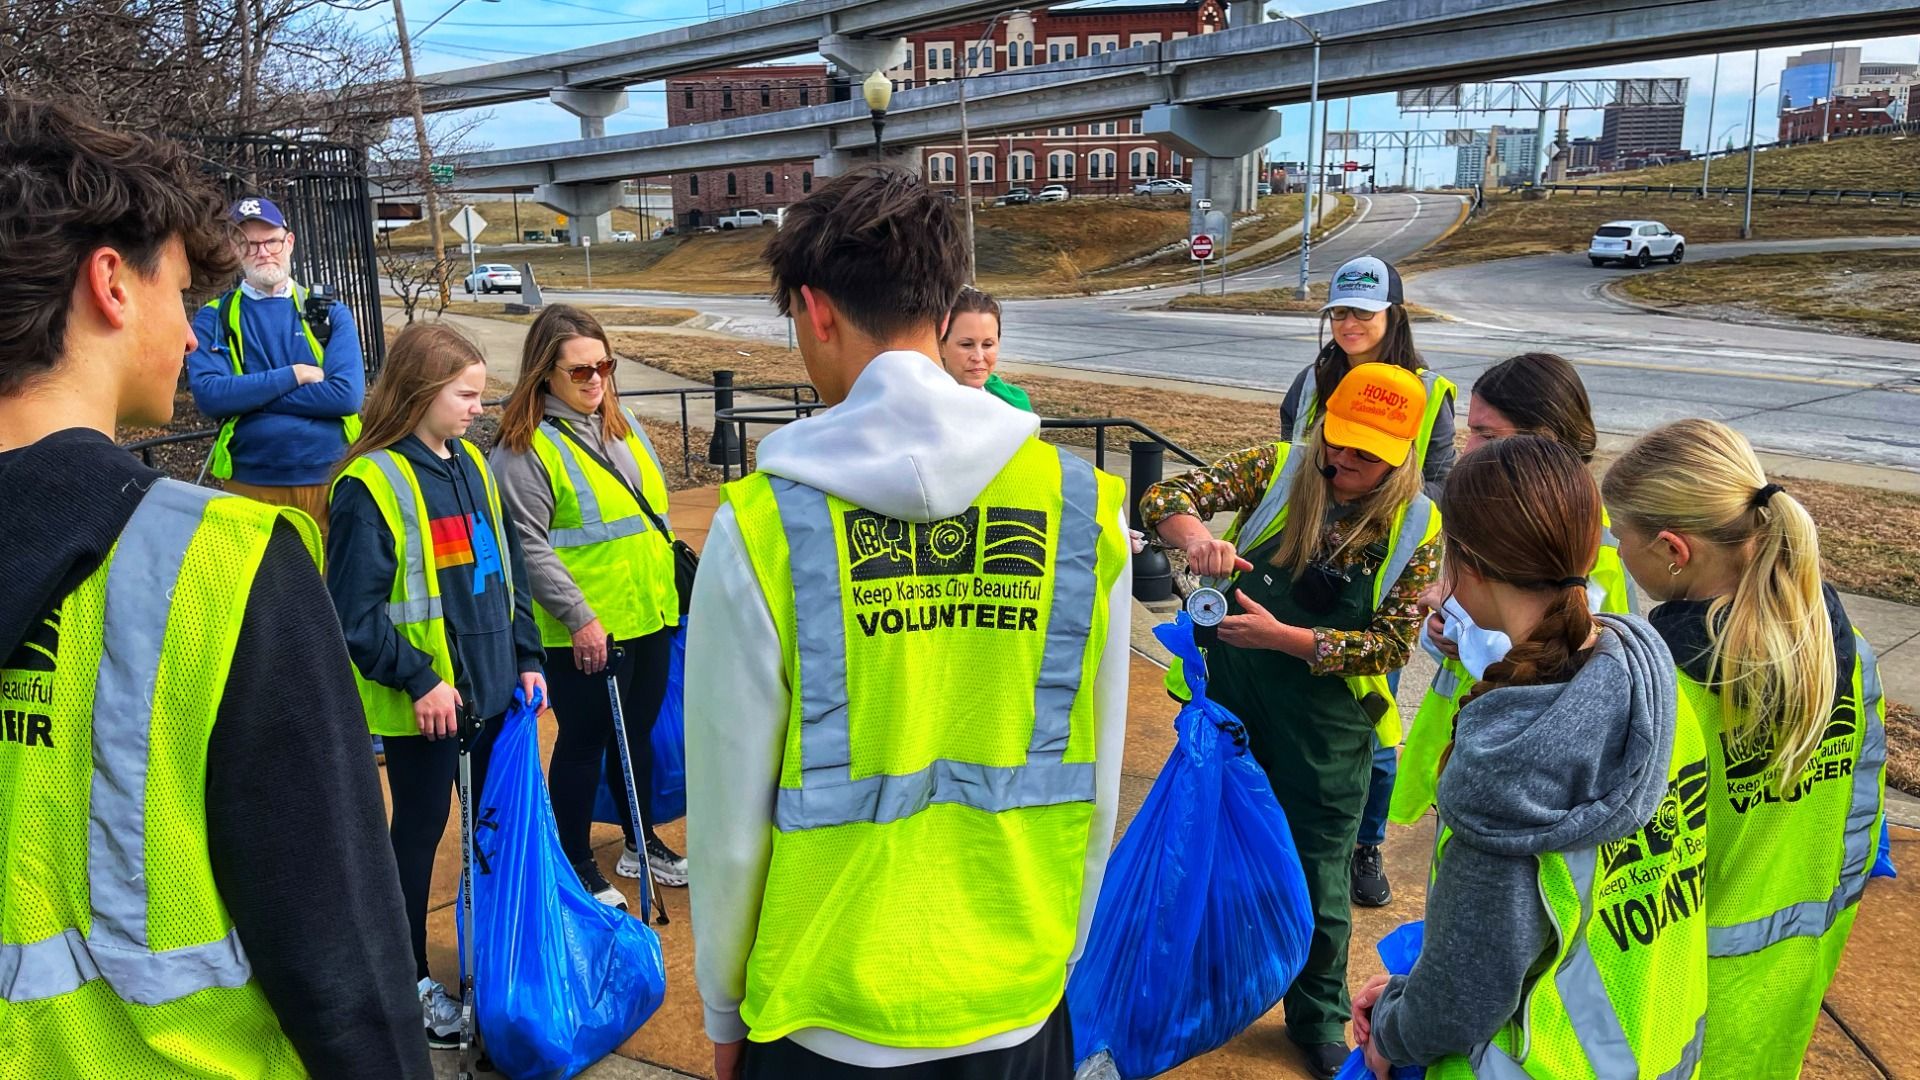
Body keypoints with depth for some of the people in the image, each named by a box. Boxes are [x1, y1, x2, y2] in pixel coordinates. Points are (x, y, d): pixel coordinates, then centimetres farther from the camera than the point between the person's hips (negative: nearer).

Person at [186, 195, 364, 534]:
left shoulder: (331, 314, 5)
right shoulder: (213, 318, 5)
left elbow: (347, 393, -11)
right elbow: (208, 395, -11)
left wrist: (247, 396, -10)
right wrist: (295, 375, -12)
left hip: (331, 481, 0)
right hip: (251, 487, 0)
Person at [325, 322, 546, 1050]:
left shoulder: (472, 466, 7)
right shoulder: (371, 483, -15)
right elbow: (354, 612, -17)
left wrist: (526, 658, 9)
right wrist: (418, 681, -19)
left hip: (492, 689, 7)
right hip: (422, 706, -6)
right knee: (420, 830, 8)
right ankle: (408, 981, 26)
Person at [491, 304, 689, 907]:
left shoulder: (625, 427, 11)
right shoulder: (525, 447, -13)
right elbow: (529, 547, -17)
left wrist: (666, 592, 20)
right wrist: (579, 617, -20)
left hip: (649, 617, 7)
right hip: (583, 635, -7)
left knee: (638, 735, 18)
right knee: (584, 742, 6)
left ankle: (641, 844, 35)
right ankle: (577, 868, 22)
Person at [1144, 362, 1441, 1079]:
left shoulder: (1417, 530, -10)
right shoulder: (1277, 470, -9)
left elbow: (1390, 645, -12)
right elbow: (1163, 499, -14)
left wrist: (1281, 636, -24)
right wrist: (1196, 535, -37)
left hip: (1326, 727, -1)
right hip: (1230, 699, 1)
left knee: (1317, 877, 14)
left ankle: (1319, 1018, 39)